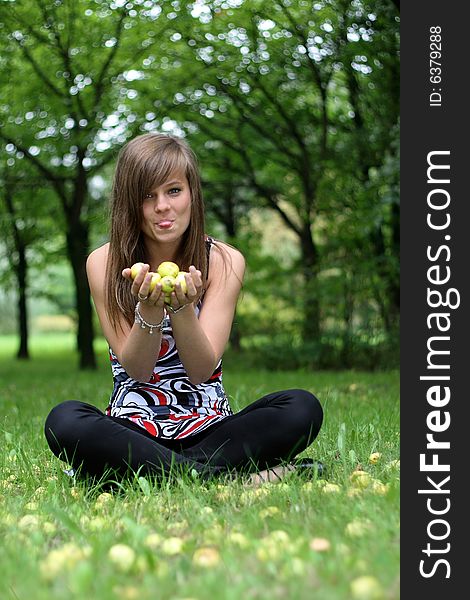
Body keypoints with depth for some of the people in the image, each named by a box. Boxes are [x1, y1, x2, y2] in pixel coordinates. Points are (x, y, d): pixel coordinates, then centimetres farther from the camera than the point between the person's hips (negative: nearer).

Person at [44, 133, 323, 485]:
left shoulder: (224, 261, -2)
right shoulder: (104, 264, -3)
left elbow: (202, 370, -10)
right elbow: (136, 369, -6)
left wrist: (182, 308, -28)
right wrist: (148, 309, -25)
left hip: (207, 427, 1)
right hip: (133, 428, -1)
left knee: (303, 408, -25)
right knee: (64, 421, -33)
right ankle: (228, 475, -29)